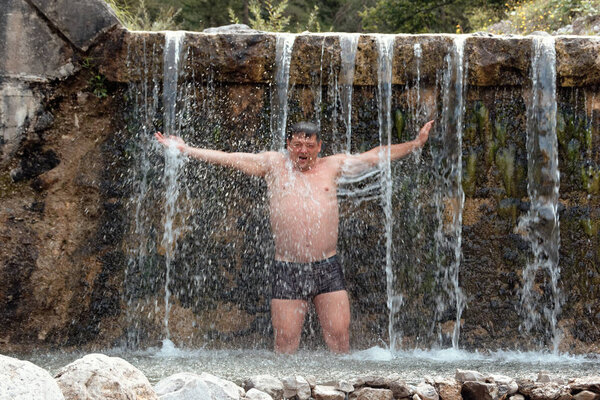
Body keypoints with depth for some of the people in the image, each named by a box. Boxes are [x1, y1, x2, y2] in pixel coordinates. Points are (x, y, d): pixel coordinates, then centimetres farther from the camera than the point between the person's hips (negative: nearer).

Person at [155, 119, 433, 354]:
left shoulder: (332, 166, 11)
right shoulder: (274, 164, 8)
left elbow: (374, 156, 15)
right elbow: (228, 159, 8)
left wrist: (415, 143, 12)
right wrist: (185, 149, 4)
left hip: (327, 267, 1)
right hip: (288, 269, -1)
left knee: (339, 336, -4)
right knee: (285, 341, -2)